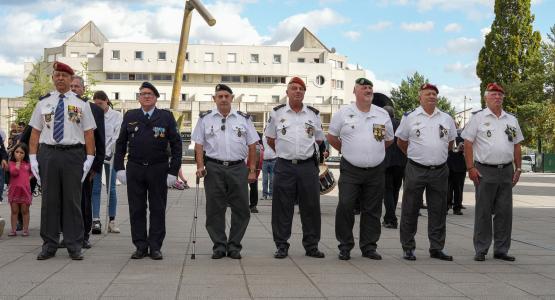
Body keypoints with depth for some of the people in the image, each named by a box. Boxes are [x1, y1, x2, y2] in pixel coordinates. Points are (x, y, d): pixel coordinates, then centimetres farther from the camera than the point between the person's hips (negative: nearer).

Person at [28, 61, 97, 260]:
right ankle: (49, 245, 13)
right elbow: (35, 133, 8)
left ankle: (74, 247, 9)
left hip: (73, 154, -1)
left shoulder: (81, 104, 6)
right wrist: (33, 158, 0)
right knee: (49, 200, 4)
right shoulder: (43, 103, 10)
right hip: (48, 154, 1)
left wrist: (89, 159, -6)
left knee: (73, 201, 2)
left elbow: (89, 133, 2)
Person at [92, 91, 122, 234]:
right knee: (95, 189, -3)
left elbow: (116, 137, -4)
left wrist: (108, 153, -11)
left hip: (110, 155, -1)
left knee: (111, 189, 2)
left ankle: (112, 220, 9)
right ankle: (96, 221, -4)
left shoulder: (117, 116, 1)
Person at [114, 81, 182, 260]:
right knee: (137, 210, 5)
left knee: (158, 210, 3)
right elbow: (121, 143, 11)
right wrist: (119, 168, 2)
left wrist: (173, 171, -5)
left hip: (159, 170, -1)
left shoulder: (166, 117, 2)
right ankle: (140, 246, 13)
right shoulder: (130, 116, 8)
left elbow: (176, 145, 1)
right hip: (134, 170, 2)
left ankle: (155, 247, 11)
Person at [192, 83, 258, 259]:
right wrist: (200, 166, -6)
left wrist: (252, 170, 3)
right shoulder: (205, 119, 9)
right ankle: (219, 246, 12)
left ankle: (234, 246, 11)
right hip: (214, 168, 0)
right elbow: (199, 145, 6)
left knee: (241, 209, 0)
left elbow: (252, 146, 10)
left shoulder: (244, 119, 10)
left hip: (238, 168, 1)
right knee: (214, 209, 1)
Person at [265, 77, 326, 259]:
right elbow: (270, 139, 15)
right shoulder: (277, 113, 6)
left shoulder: (314, 114, 10)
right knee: (282, 208, 1)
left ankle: (311, 245, 13)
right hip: (284, 167, -1)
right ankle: (281, 246, 9)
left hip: (308, 166, 1)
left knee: (311, 207, 3)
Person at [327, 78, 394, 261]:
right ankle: (345, 246, 4)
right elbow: (331, 137, 10)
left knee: (372, 210, 7)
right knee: (345, 207, -8)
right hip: (350, 170, -2)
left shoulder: (383, 115, 7)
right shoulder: (343, 114, 0)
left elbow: (389, 140, 20)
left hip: (376, 171, 2)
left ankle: (369, 247, 16)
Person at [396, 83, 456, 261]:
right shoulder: (410, 117, 1)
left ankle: (436, 248, 16)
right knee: (410, 211, 2)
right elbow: (401, 142, 10)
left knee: (438, 212, 7)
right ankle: (408, 248, 11)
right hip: (416, 171, -3)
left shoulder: (446, 119, 9)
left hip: (439, 171, 3)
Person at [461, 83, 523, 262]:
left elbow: (516, 146, 17)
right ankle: (481, 250, 7)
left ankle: (501, 250, 14)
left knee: (505, 212, 6)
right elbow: (468, 143, -3)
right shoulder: (478, 118, 0)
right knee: (483, 212, 0)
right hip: (485, 171, -4)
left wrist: (518, 168, 10)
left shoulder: (511, 120, 14)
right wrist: (471, 168, -10)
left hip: (506, 171, 4)